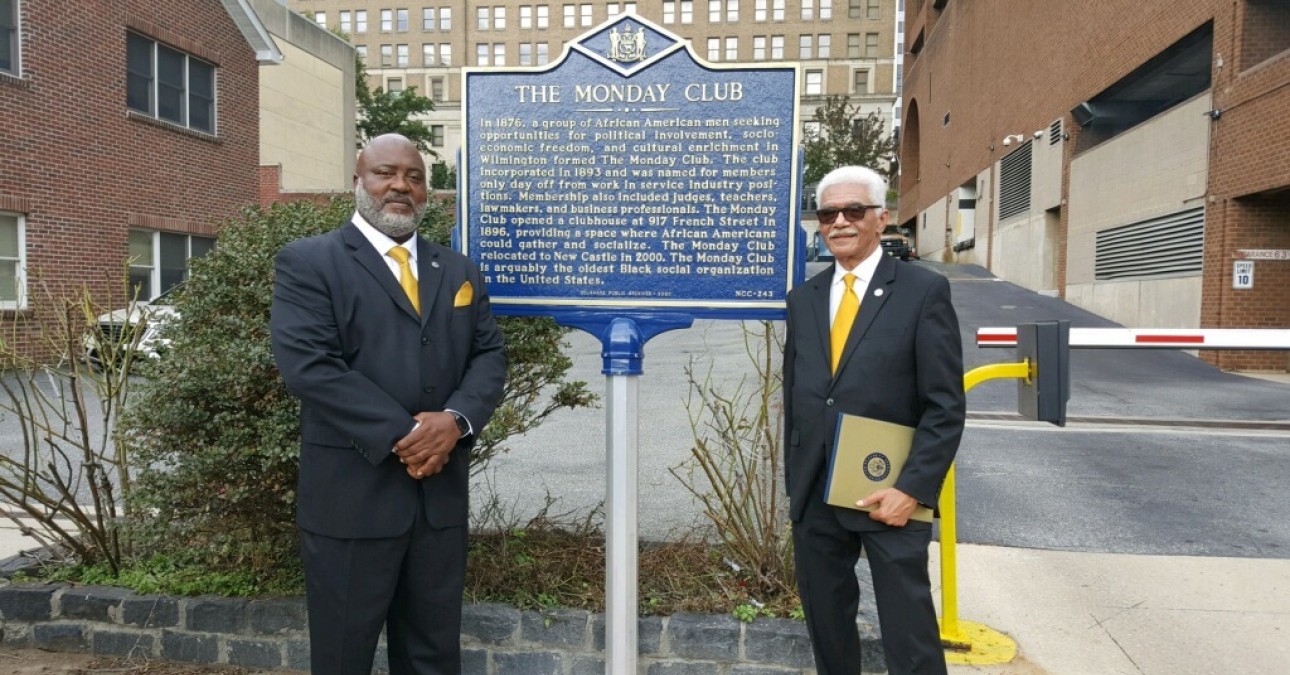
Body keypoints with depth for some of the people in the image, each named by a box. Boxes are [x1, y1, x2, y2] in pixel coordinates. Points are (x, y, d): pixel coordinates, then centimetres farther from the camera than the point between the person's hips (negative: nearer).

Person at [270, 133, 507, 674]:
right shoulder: (308, 262, -2)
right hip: (351, 495, -4)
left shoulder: (458, 271, 14)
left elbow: (489, 355, 6)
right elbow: (307, 364, -14)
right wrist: (401, 436, -17)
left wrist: (456, 420, -13)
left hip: (441, 493, 5)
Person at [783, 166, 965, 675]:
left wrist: (912, 489, -15)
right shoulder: (803, 298, 10)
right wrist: (795, 485, 10)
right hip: (814, 495, 5)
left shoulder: (924, 291, -4)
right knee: (826, 627, 17)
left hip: (889, 495, -4)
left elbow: (946, 406, -8)